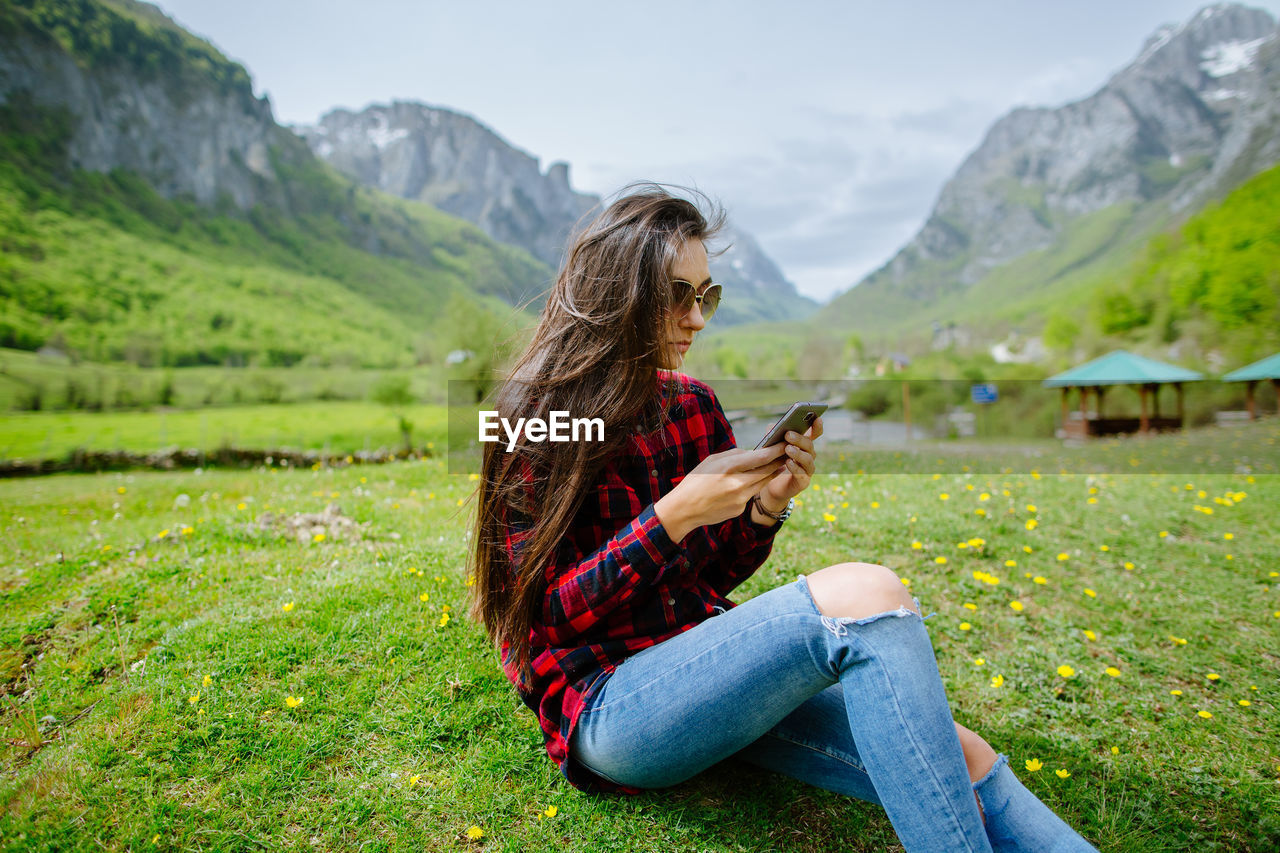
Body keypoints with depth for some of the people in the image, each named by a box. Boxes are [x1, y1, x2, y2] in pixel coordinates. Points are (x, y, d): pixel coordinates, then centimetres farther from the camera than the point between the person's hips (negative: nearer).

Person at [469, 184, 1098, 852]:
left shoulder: (693, 404, 9)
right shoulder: (537, 421, -8)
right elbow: (547, 615, -12)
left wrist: (768, 506, -6)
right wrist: (674, 514, -21)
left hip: (709, 666, 6)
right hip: (605, 709, -6)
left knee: (958, 763, -16)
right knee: (863, 595, -28)